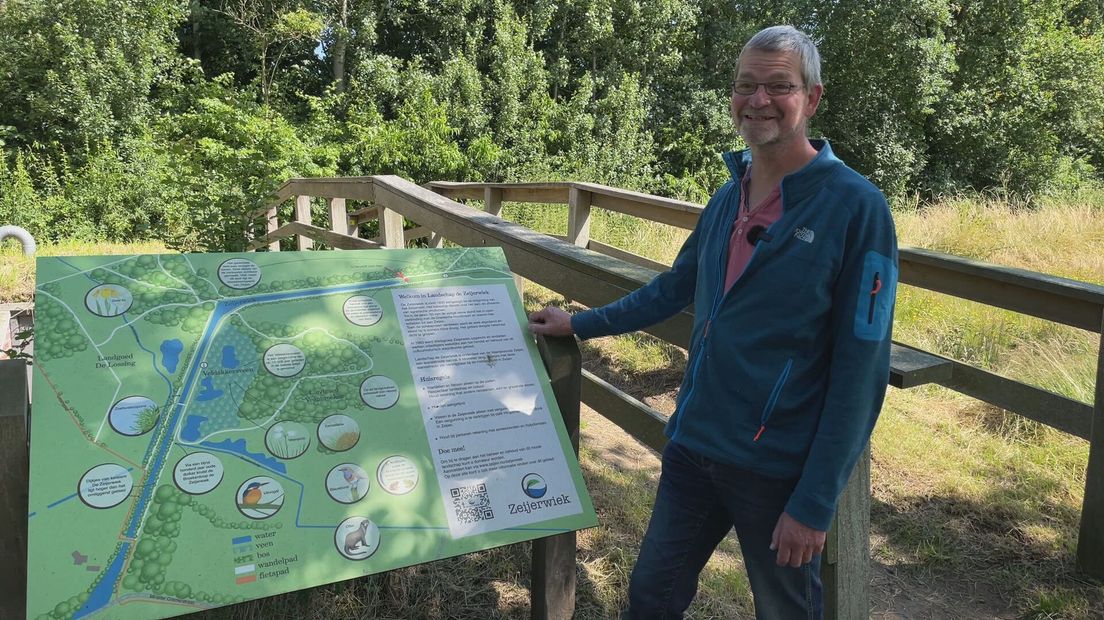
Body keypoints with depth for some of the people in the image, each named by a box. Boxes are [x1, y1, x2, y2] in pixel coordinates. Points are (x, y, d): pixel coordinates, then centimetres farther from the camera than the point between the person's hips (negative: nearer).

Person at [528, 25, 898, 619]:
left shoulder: (856, 207, -14)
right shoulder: (728, 196, 4)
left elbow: (860, 370, -15)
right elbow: (675, 285, 19)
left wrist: (815, 502, -16)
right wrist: (580, 323, 20)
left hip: (778, 471, -5)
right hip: (693, 446, 5)